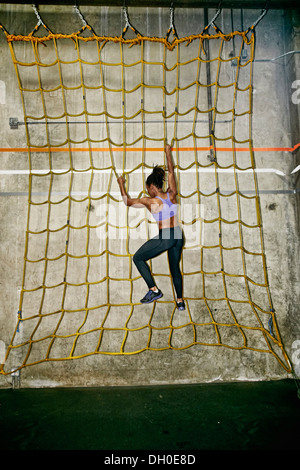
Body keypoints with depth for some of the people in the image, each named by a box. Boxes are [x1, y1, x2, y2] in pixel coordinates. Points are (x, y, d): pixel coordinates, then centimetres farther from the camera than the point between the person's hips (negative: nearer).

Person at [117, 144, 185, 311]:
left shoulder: (150, 201, -9)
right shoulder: (172, 194, 2)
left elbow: (128, 201, 6)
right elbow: (171, 172, 16)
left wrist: (121, 184, 19)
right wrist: (168, 153, 27)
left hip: (164, 237, -6)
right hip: (178, 236, 6)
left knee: (138, 258, 11)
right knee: (175, 267, 22)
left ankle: (154, 290, 10)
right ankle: (180, 301, 26)